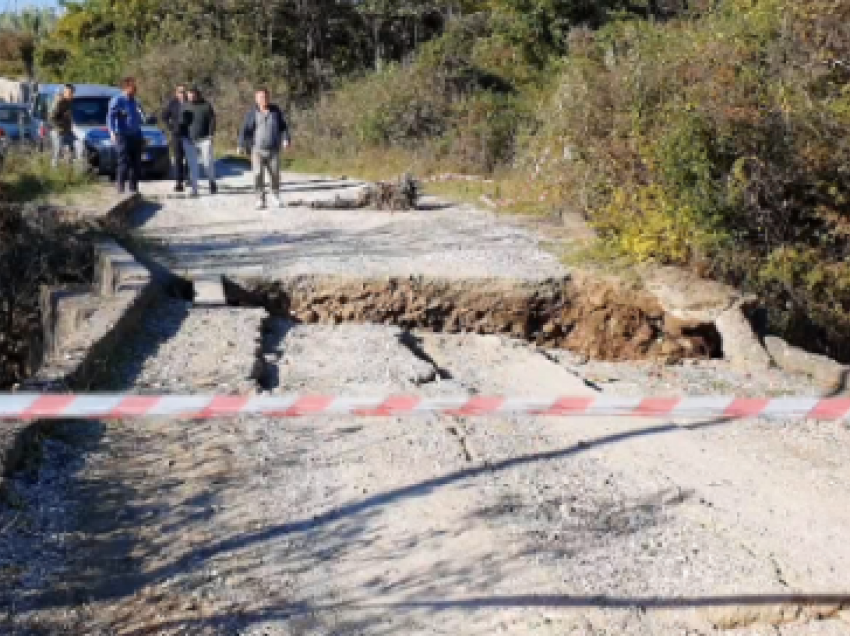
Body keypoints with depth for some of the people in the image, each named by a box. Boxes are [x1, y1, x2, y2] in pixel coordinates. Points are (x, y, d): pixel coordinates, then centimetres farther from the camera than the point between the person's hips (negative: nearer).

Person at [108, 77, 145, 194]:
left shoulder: (134, 102, 19)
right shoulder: (117, 101, -4)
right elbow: (110, 117, -13)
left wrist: (141, 136, 26)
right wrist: (112, 132, -27)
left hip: (135, 136, 7)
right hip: (123, 136, -7)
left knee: (136, 164, 7)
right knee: (124, 163, -9)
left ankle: (134, 189, 15)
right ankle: (121, 189, -5)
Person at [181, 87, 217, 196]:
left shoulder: (206, 105, -1)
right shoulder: (185, 106, 6)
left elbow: (212, 120, -1)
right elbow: (182, 122, 11)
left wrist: (211, 134, -9)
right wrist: (183, 136, 0)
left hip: (204, 139, -2)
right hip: (189, 140, 2)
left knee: (208, 163, -2)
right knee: (192, 165, 2)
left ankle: (212, 182, 23)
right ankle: (194, 188, 6)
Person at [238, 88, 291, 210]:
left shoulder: (276, 111, 6)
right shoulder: (252, 113, 1)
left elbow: (284, 127, 9)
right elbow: (245, 130, -2)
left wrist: (285, 140, -7)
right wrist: (241, 145, -12)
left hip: (273, 150, 1)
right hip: (257, 150, -1)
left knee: (275, 175, 3)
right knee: (258, 175, -8)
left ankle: (276, 197, 27)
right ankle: (260, 200, 0)